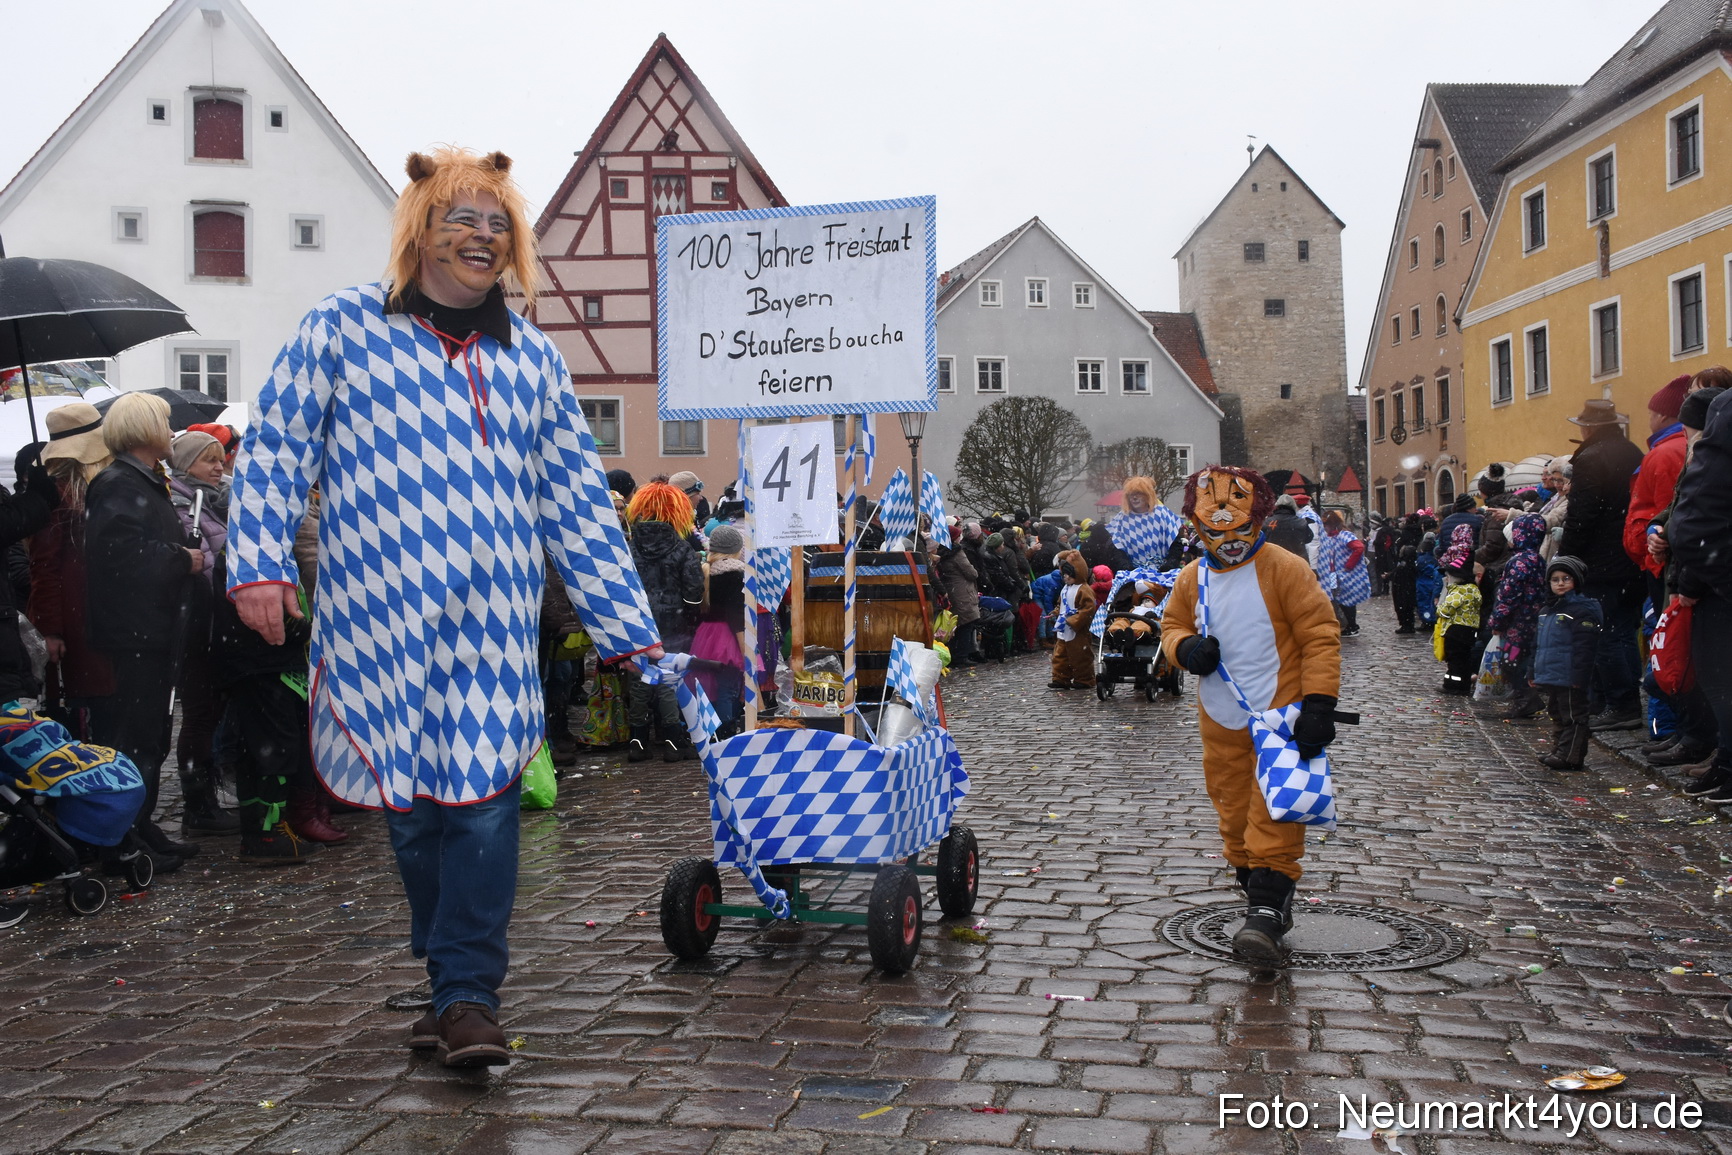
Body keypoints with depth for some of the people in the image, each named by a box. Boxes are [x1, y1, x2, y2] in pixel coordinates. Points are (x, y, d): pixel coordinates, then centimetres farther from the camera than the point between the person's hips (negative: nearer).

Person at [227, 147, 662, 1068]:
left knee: (482, 800, -8)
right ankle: (456, 980, 24)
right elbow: (274, 447, 5)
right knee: (412, 807, 7)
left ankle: (468, 996, 1)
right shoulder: (342, 327, 7)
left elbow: (577, 503, 14)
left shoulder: (532, 358, 14)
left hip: (491, 621, 1)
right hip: (377, 613, -1)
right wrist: (258, 562, -9)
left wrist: (627, 628, 11)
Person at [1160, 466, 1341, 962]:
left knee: (1274, 817, -10)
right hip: (1220, 722, 6)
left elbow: (1320, 635, -10)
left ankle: (1267, 911, -10)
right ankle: (1262, 900, 24)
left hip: (1281, 717, -5)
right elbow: (1172, 623, 19)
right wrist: (1184, 648, -6)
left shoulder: (1285, 569, -9)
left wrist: (1318, 703, -17)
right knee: (1235, 816, 11)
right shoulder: (1192, 578, 6)